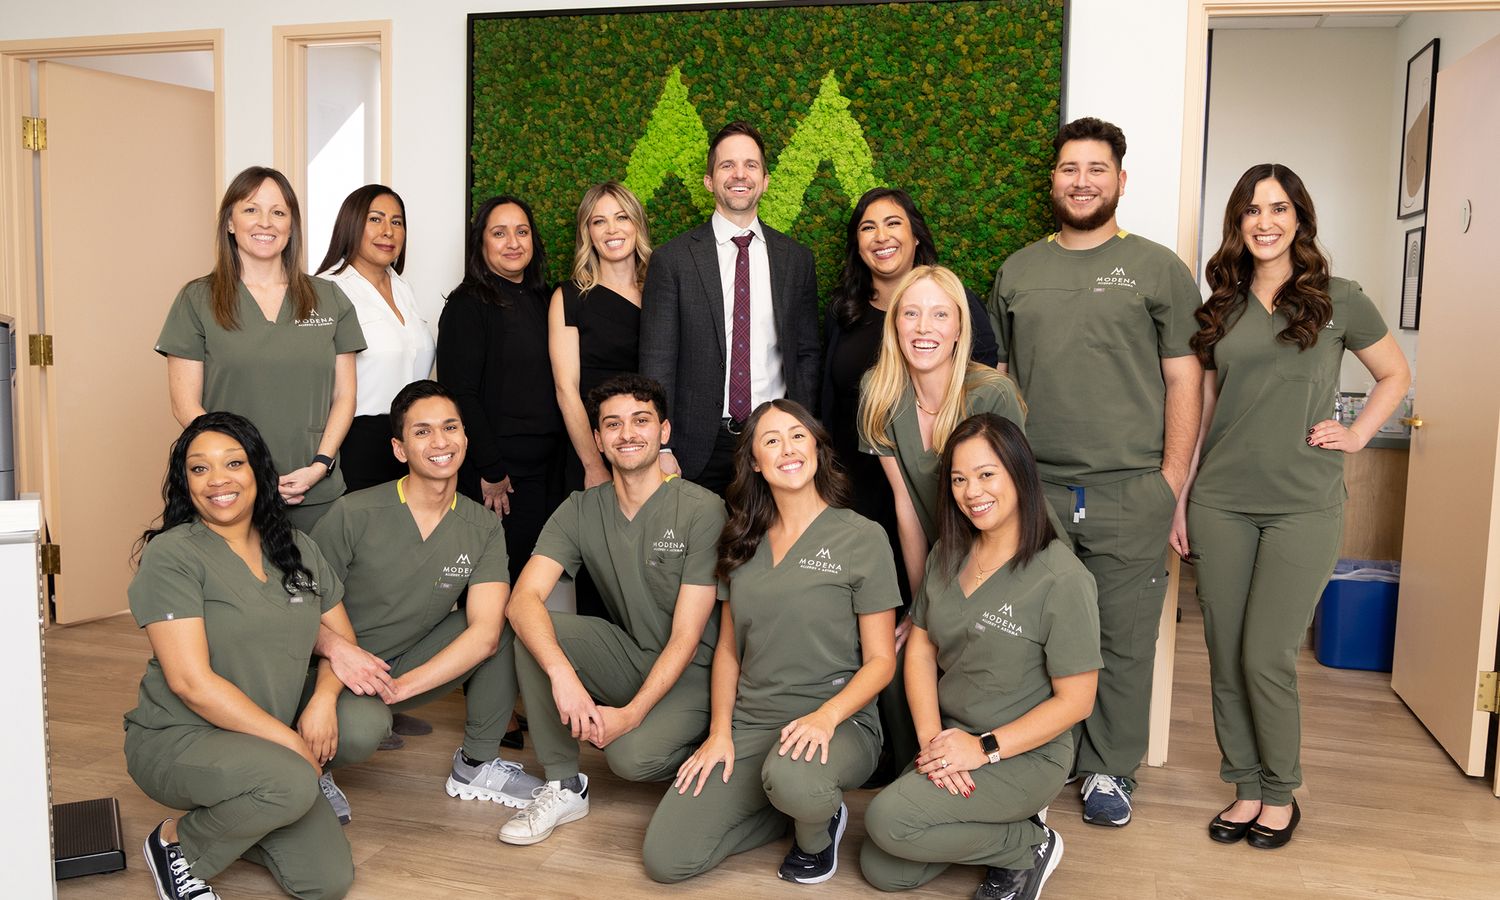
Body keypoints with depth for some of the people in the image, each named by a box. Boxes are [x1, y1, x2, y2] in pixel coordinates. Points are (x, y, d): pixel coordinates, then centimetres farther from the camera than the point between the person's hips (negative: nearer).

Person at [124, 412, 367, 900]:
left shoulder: (298, 549, 6)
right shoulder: (171, 555, -13)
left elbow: (341, 638, 11)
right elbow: (192, 683, -19)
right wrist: (291, 742, -17)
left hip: (264, 747, 6)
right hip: (175, 739, -6)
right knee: (291, 783, -34)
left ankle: (227, 819, 21)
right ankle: (176, 841, -3)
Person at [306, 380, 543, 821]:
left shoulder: (483, 528, -5)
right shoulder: (356, 514, -15)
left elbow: (484, 633, -17)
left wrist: (402, 686, -26)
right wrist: (337, 646, -31)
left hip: (414, 666, 4)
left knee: (504, 612, -18)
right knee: (360, 728, -38)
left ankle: (477, 764, -3)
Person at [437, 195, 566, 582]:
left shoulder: (541, 301, 14)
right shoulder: (467, 305, -6)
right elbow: (460, 393, -12)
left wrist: (558, 460, 10)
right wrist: (490, 472, -15)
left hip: (545, 471, 6)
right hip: (493, 478, -6)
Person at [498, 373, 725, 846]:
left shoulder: (702, 510, -16)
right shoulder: (581, 510, -3)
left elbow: (686, 638, -17)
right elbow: (524, 598, -18)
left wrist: (632, 713, -25)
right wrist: (562, 675, -35)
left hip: (693, 672, -4)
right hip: (628, 655, 5)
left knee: (632, 756, -31)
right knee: (534, 632, -20)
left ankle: (701, 748, 5)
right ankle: (564, 788, -8)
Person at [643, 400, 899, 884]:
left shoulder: (862, 538, -5)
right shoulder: (743, 543, 9)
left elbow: (880, 660, -5)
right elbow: (728, 648, 12)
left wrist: (826, 717, -22)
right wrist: (720, 732, -2)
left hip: (838, 722, -4)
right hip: (748, 723, 4)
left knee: (790, 779, -40)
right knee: (664, 859, -12)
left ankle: (820, 825, -2)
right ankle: (795, 804, 11)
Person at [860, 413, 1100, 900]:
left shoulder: (1061, 578, -18)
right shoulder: (946, 557, 2)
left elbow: (1075, 700, -15)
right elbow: (920, 650, 5)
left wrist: (985, 748, -19)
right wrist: (931, 738, -10)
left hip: (1025, 755, -6)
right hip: (951, 740, 7)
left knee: (888, 820, -23)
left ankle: (1030, 846, -1)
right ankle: (1001, 823, 16)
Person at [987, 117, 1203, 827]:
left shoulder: (1158, 268, 4)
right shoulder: (1017, 271, 13)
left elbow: (1183, 380, 1)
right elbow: (997, 375, 16)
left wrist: (1172, 486, -6)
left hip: (1129, 494, -2)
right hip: (1033, 490, 3)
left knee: (1123, 641, 5)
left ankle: (1110, 769, 22)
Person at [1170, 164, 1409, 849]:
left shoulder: (1338, 301, 3)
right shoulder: (1223, 308, 11)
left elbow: (1395, 374, 15)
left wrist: (1356, 435, 0)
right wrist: (1181, 499, 10)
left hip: (1303, 507, -3)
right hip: (1221, 503, 3)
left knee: (1266, 657, -5)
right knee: (1225, 657, 5)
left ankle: (1281, 796, 17)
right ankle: (1246, 789, 21)